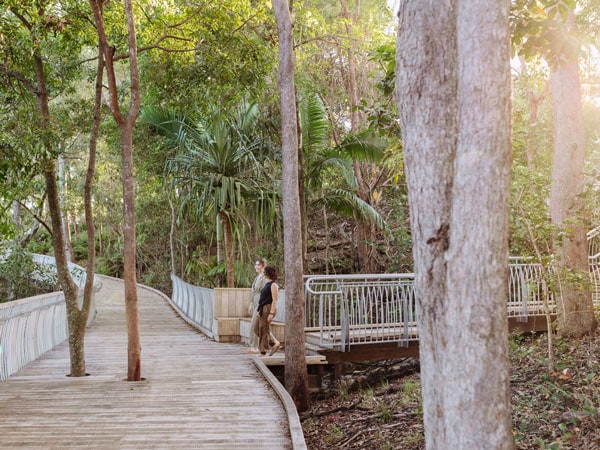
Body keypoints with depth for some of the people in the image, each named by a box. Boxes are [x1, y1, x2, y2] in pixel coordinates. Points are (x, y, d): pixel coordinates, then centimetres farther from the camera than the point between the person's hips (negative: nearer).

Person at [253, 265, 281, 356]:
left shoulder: (273, 285, -12)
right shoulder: (267, 284, 16)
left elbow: (274, 300, -18)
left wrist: (271, 313, -23)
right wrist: (259, 309, 21)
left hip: (268, 308, -10)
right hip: (263, 309, 10)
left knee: (264, 330, -6)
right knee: (257, 329, 11)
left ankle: (263, 351, 2)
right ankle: (274, 344, 16)